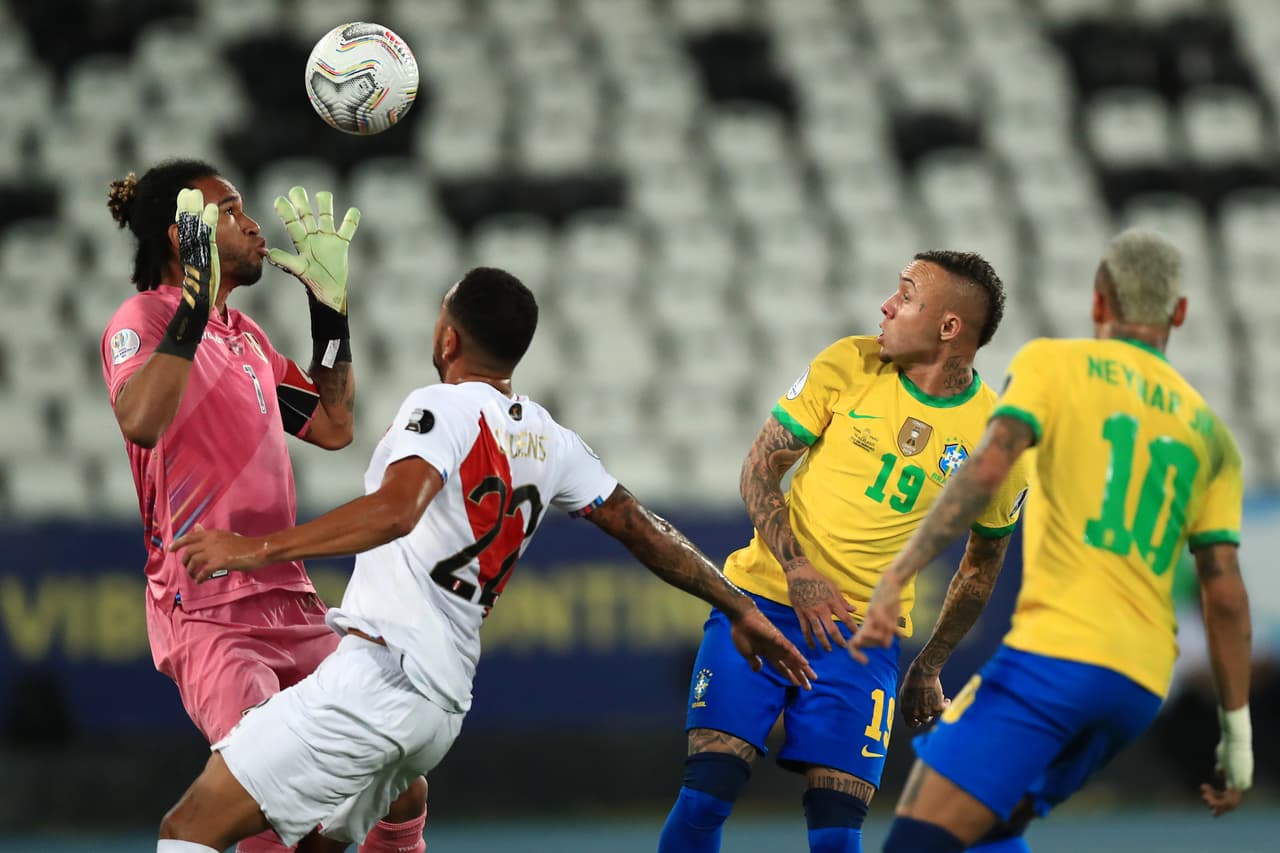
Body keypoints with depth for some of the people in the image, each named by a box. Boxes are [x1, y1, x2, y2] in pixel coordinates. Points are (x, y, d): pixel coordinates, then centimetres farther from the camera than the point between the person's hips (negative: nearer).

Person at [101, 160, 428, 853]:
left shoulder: (245, 335, 20)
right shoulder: (144, 320, -5)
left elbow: (333, 427, 28)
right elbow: (140, 421, -26)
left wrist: (331, 309, 24)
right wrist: (192, 308, -28)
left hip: (291, 605, 8)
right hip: (207, 613, -8)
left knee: (402, 796, 5)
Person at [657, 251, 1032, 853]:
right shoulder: (848, 365, -4)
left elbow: (982, 563, 11)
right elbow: (761, 466, 2)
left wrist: (929, 667, 14)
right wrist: (796, 568, -12)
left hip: (864, 633, 0)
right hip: (764, 598, 0)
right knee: (706, 794, -12)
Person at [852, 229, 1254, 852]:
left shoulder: (1053, 363, 7)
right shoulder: (1210, 432, 19)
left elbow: (987, 469, -11)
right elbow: (1225, 594, 12)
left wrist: (895, 578, -17)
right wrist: (1237, 729, 16)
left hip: (1055, 653, -6)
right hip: (1142, 685, 6)